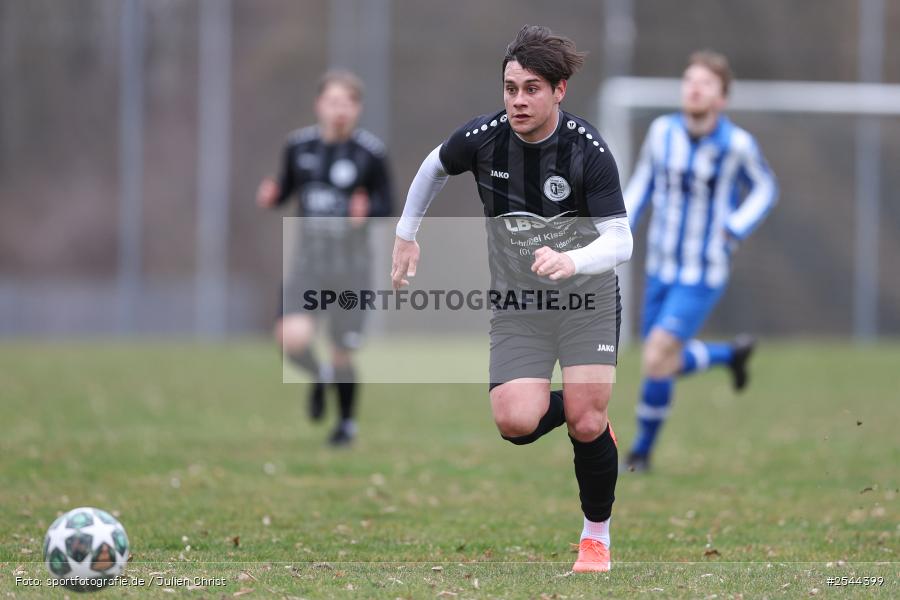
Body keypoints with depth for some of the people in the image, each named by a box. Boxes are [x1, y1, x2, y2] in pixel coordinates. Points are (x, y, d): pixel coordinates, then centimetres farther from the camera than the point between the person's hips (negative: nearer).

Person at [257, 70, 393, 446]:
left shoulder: (370, 153, -7)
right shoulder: (299, 146, 0)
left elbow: (387, 204, 0)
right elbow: (287, 186, 14)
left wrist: (368, 210, -22)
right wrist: (270, 197, -9)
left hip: (351, 263, -1)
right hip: (308, 259, 1)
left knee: (343, 354, 3)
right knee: (293, 339, -21)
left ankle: (347, 421, 32)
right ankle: (320, 377, 15)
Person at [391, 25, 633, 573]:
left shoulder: (589, 150, -21)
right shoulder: (482, 139, -14)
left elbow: (620, 241, -24)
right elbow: (435, 167, 10)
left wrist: (571, 261, -43)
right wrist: (407, 234, 14)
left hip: (589, 299, -2)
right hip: (517, 303, 2)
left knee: (586, 423, -13)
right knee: (516, 423, -17)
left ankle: (597, 533, 13)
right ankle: (586, 414, 19)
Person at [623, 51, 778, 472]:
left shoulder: (737, 144, -13)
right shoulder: (663, 131, -5)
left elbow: (765, 190, 4)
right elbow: (641, 185, 11)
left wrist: (735, 228, -12)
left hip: (703, 278, -5)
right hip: (661, 270, 5)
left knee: (656, 361, -15)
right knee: (665, 365, 14)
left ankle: (642, 450, 4)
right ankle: (733, 354, 43)